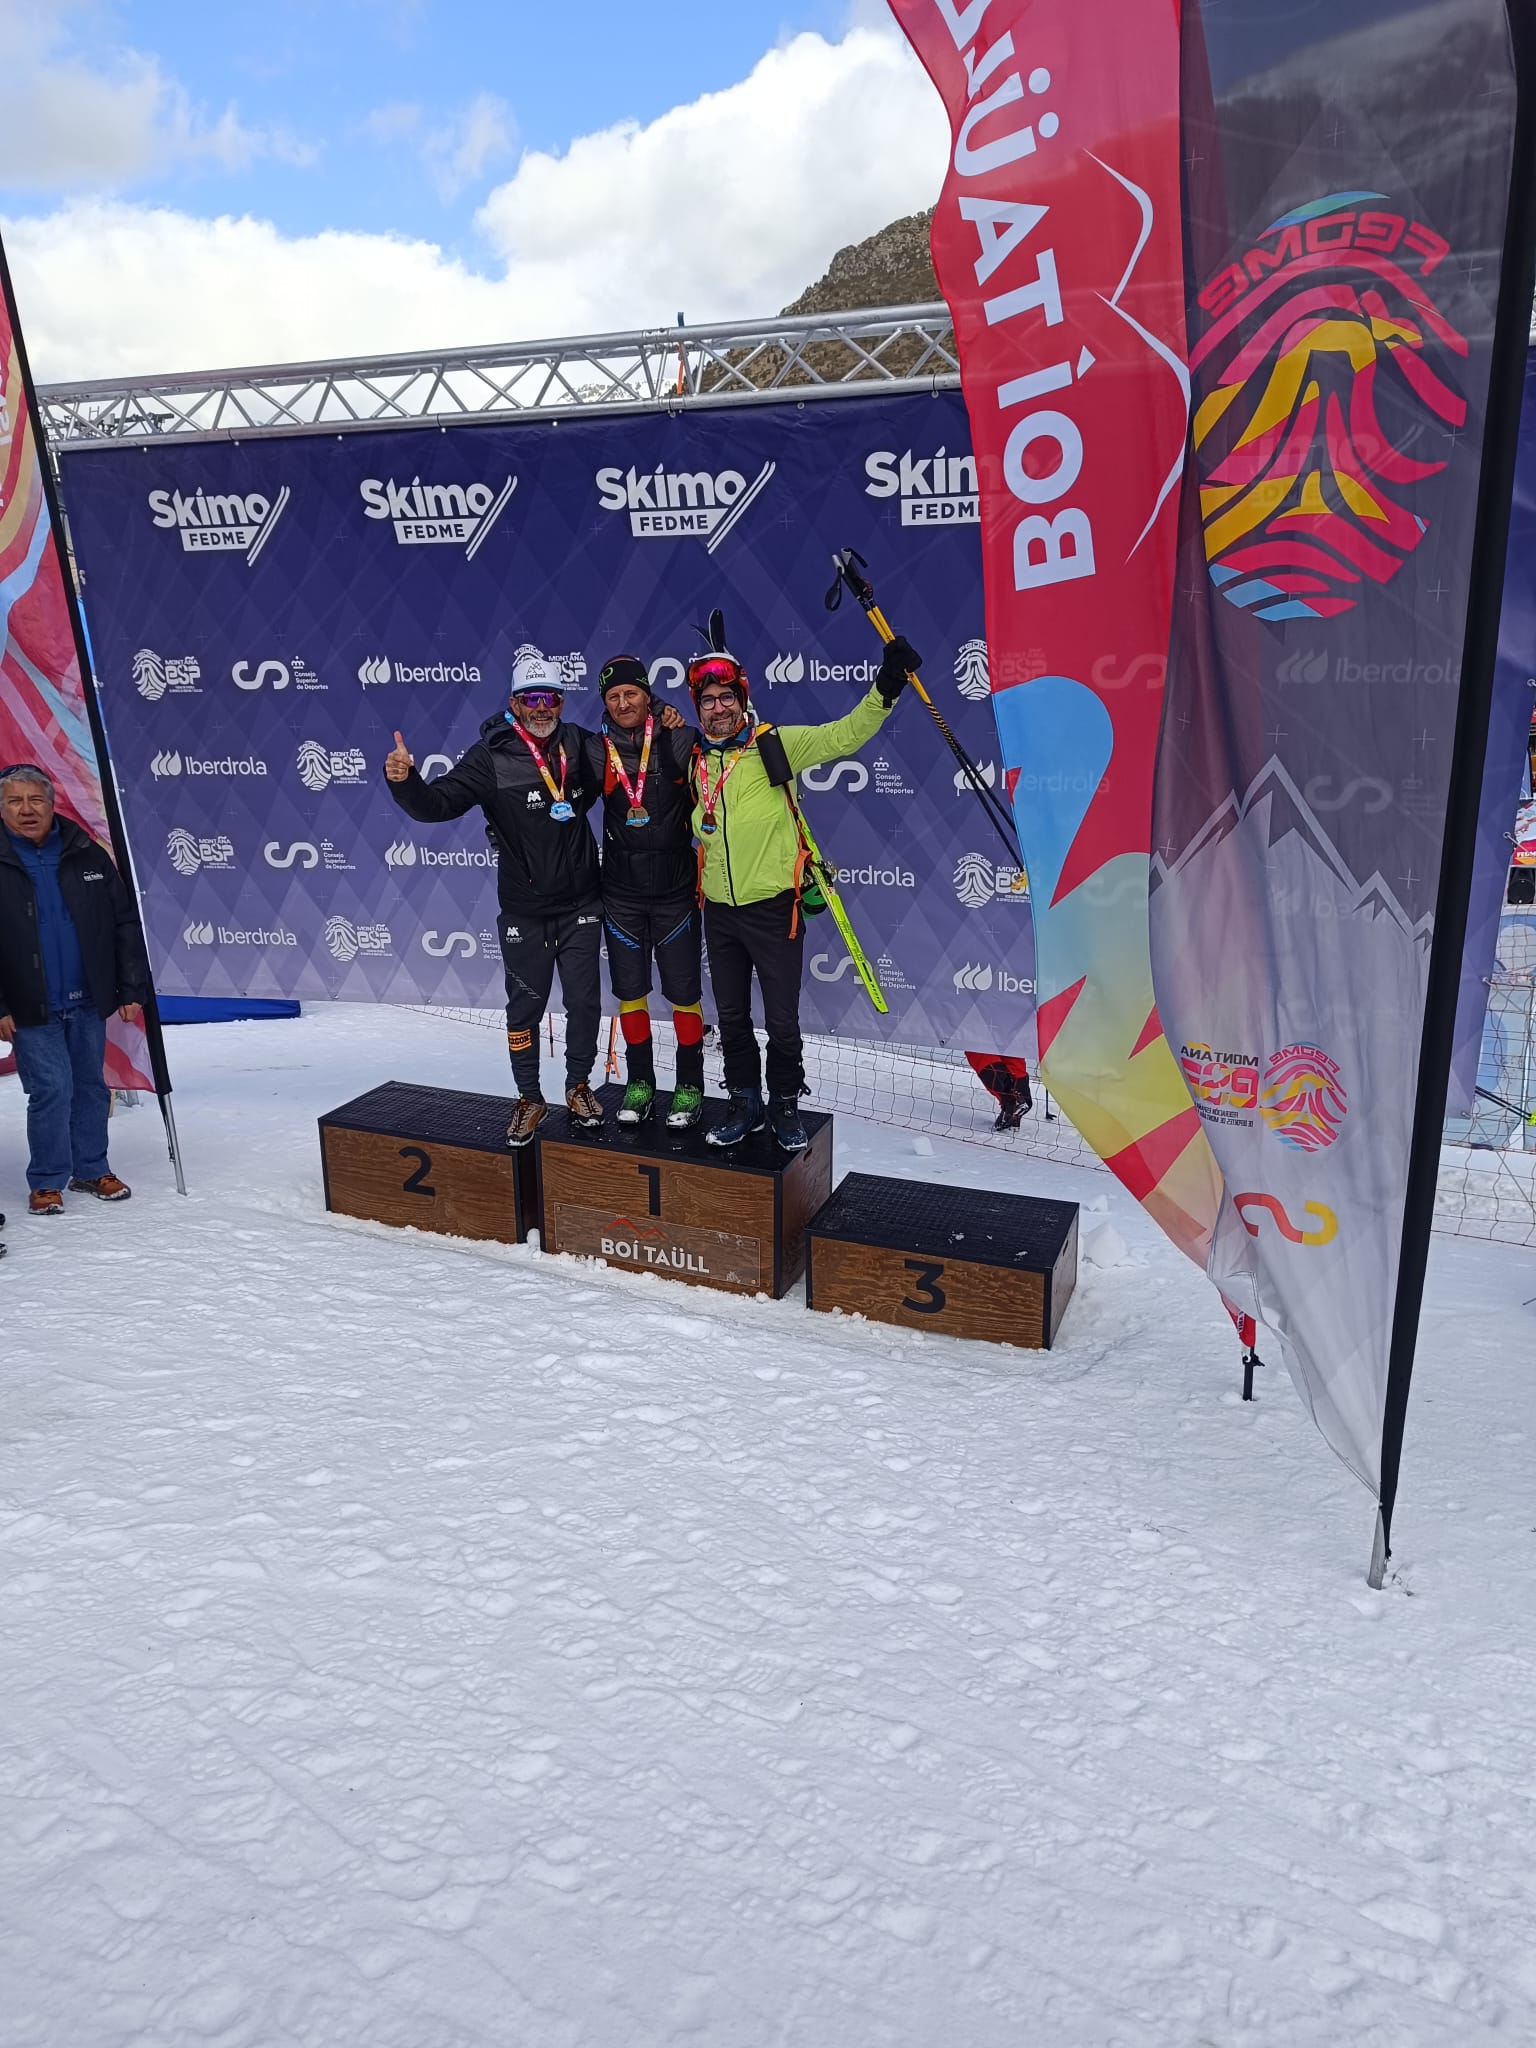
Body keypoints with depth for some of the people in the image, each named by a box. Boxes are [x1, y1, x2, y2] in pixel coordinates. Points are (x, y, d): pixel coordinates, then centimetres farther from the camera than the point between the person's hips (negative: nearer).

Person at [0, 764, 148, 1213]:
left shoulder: (88, 856, 3)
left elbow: (125, 925, 5)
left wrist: (132, 990, 1)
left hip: (89, 1003, 3)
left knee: (91, 1087, 12)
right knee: (52, 1090, -5)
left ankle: (90, 1170, 26)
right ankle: (47, 1182, 11)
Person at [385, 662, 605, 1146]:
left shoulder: (580, 745, -2)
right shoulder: (492, 757, -12)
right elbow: (435, 804, -17)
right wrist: (403, 780, -38)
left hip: (581, 906, 2)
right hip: (525, 911, -2)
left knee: (585, 1002, 9)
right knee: (525, 1006, 9)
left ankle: (578, 1085, 30)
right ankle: (530, 1099, 25)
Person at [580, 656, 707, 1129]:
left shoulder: (680, 740, -7)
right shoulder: (597, 749, -1)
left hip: (676, 890, -2)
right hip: (621, 893, 3)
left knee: (683, 992, 5)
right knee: (629, 991, 12)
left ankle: (689, 1087, 19)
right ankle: (640, 1082, 27)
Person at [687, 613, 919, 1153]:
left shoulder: (776, 745, -6)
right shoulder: (696, 762, 7)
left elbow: (845, 734, -13)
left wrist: (885, 688, -25)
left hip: (773, 910, -4)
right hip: (719, 912, 5)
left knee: (782, 1022, 3)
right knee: (731, 1018, 14)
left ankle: (785, 1105, 23)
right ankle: (745, 1103, 30)